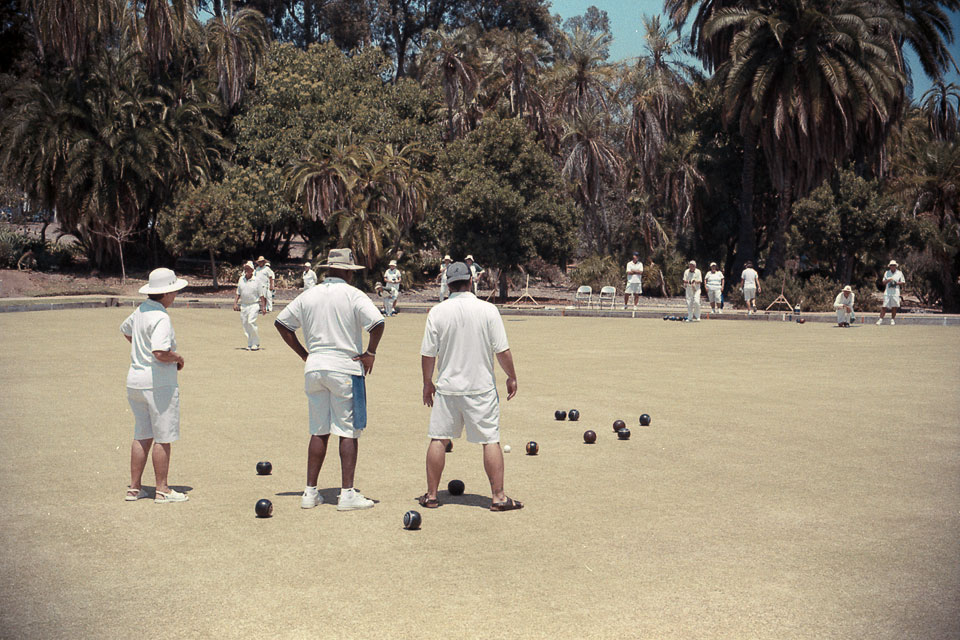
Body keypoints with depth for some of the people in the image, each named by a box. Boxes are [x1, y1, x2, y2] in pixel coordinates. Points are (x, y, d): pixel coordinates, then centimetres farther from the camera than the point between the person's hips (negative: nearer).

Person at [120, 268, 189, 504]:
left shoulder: (140, 311, 8)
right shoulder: (161, 318, -19)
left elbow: (125, 329, 29)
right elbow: (160, 352, -30)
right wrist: (178, 358, -11)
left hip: (135, 380, 9)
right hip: (159, 384, -9)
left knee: (142, 436, 15)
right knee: (163, 438, 1)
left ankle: (134, 487, 18)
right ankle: (162, 490, 8)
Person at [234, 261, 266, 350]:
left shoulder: (257, 280, -3)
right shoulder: (241, 279, 10)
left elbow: (261, 295, -1)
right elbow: (238, 293, 18)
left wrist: (263, 307, -4)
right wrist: (235, 303, 9)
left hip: (254, 304, -5)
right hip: (243, 305, 5)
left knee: (251, 322, -19)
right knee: (245, 323, 3)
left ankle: (256, 343, -10)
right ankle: (250, 344, 12)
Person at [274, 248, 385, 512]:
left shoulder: (308, 295, 9)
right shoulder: (353, 295, -6)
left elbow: (281, 322, 15)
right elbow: (377, 322, -20)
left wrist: (304, 353, 15)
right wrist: (370, 353, -6)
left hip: (314, 368, 5)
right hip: (345, 368, -5)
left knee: (319, 431, 12)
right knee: (348, 431, 0)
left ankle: (310, 492, 13)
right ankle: (347, 493, -1)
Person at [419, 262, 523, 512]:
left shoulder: (437, 312, -4)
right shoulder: (488, 310, -8)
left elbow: (428, 354, 0)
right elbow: (502, 351, -6)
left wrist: (427, 383, 14)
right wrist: (511, 377, 8)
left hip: (447, 388, 2)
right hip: (482, 387, -1)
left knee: (438, 439, 11)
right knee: (490, 440, 3)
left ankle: (431, 495, 16)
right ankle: (498, 496, 3)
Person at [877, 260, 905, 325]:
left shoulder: (899, 273, 7)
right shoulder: (887, 273, 12)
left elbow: (903, 282, 6)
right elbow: (884, 282, 8)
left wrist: (896, 283, -12)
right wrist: (888, 280, -13)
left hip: (895, 292, -1)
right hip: (887, 292, 1)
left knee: (894, 306, -2)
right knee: (884, 306, -5)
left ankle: (893, 320, 8)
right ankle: (881, 319, -3)